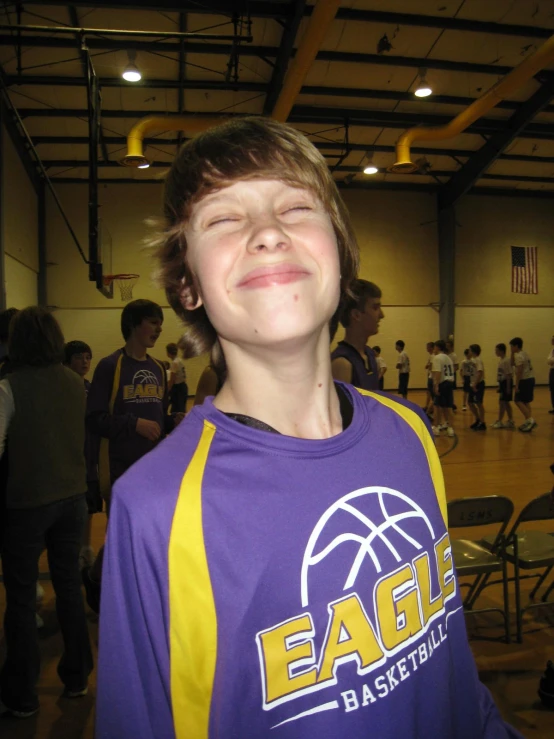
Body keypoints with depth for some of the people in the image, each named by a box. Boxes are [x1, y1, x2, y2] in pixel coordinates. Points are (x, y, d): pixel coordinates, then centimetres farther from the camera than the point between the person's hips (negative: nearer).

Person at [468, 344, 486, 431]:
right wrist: (473, 384, 15)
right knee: (470, 403, 13)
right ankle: (478, 420, 27)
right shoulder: (473, 359, 13)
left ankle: (482, 423, 4)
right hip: (473, 384, 9)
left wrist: (475, 384, -28)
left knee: (479, 403, -4)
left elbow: (480, 372, -25)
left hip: (478, 384, -9)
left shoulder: (478, 360, -14)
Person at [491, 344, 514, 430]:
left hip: (506, 382, -10)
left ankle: (499, 422, 1)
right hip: (502, 382, 10)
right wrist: (500, 385, 17)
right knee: (506, 402, 14)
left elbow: (509, 374, -20)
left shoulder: (506, 360, -18)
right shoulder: (500, 359, 10)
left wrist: (508, 387, -20)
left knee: (502, 402, -5)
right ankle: (510, 421, 21)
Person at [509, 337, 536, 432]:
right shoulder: (525, 354, 16)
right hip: (530, 379, 10)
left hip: (524, 380, -10)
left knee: (518, 400, -6)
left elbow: (519, 371, -20)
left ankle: (530, 419, -15)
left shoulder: (519, 356, -13)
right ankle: (528, 422, 12)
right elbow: (513, 364, 23)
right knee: (525, 401, 13)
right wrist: (512, 353, 14)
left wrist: (516, 385, -20)